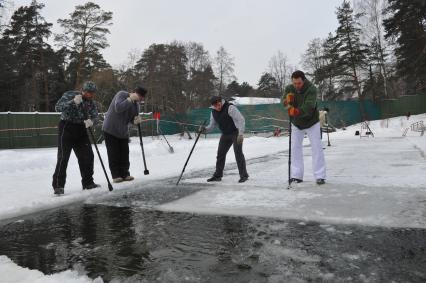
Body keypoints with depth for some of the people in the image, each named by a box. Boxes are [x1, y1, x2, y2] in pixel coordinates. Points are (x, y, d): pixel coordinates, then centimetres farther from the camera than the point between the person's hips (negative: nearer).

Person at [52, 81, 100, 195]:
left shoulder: (90, 101, 5)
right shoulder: (69, 95, -11)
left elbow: (94, 114, 0)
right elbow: (57, 107, -21)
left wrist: (91, 120, -23)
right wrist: (73, 102, -34)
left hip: (81, 129, 6)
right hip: (67, 127, -6)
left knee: (87, 155, 6)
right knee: (63, 157, -9)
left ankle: (88, 182, 20)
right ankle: (58, 186, -2)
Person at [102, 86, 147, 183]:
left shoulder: (135, 104, 6)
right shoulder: (121, 94, -14)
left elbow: (132, 119, 9)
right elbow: (118, 108, -30)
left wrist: (137, 120, -14)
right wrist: (130, 99, -28)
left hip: (123, 132, 6)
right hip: (110, 129, -6)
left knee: (124, 154, 6)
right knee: (113, 154, -2)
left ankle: (125, 174, 14)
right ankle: (116, 175, 4)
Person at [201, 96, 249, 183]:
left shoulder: (230, 108, -22)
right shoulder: (213, 112, 0)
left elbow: (241, 119, -24)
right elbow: (212, 125, 7)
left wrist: (241, 133, -32)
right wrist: (205, 129, -13)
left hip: (236, 133, -7)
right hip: (225, 134, 7)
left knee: (238, 152, -13)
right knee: (220, 153, 8)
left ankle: (243, 175, -4)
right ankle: (217, 175, 20)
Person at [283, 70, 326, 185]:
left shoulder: (311, 89, -25)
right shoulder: (289, 88, -11)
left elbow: (309, 106, -38)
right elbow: (284, 102, -18)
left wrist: (297, 111, -55)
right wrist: (288, 101, -42)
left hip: (311, 122, -4)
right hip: (296, 124, 4)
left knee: (317, 147, -4)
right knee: (295, 148, 4)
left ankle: (320, 176, 1)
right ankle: (296, 175, 12)